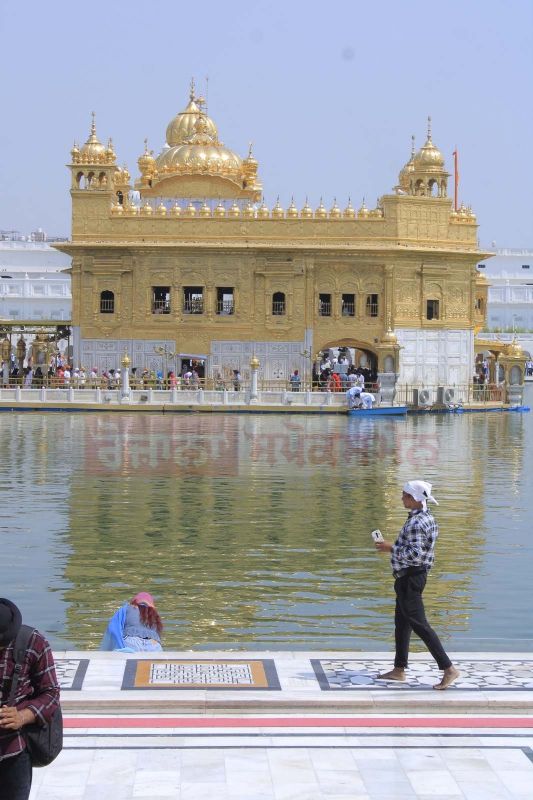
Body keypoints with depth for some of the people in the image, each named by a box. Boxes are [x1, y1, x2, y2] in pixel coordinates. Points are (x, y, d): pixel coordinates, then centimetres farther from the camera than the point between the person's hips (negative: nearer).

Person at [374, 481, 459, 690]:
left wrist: (391, 548, -19)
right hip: (409, 577, 11)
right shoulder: (427, 519, 11)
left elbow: (415, 554, -28)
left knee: (419, 624, -9)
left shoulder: (416, 523, -21)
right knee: (401, 623, 16)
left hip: (410, 577, -11)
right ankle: (399, 670, 23)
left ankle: (448, 669, -10)